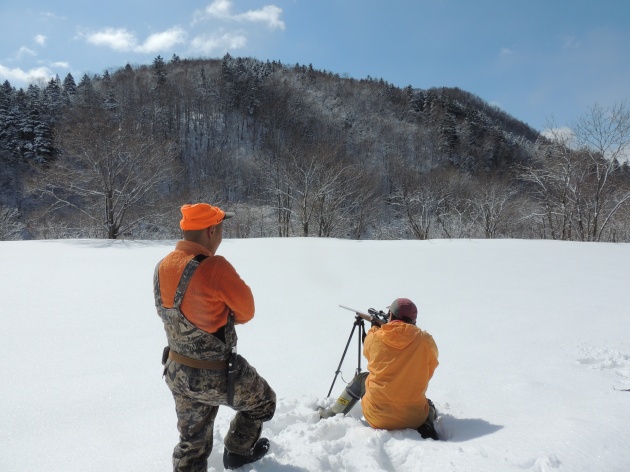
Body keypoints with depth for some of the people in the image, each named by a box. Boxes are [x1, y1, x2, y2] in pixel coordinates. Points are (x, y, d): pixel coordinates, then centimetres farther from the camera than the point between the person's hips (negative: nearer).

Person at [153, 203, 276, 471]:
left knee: (192, 443, 23)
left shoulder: (162, 267, -3)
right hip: (216, 375, -7)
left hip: (176, 371, 7)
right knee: (263, 401, 24)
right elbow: (246, 310, -14)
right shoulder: (214, 267, -28)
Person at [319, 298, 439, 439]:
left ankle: (331, 415, 36)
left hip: (377, 418, 1)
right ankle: (426, 427, 4)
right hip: (414, 419, 0)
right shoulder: (426, 341, -9)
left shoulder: (375, 338, -8)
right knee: (428, 404, 35)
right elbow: (428, 373, 9)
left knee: (360, 378, 29)